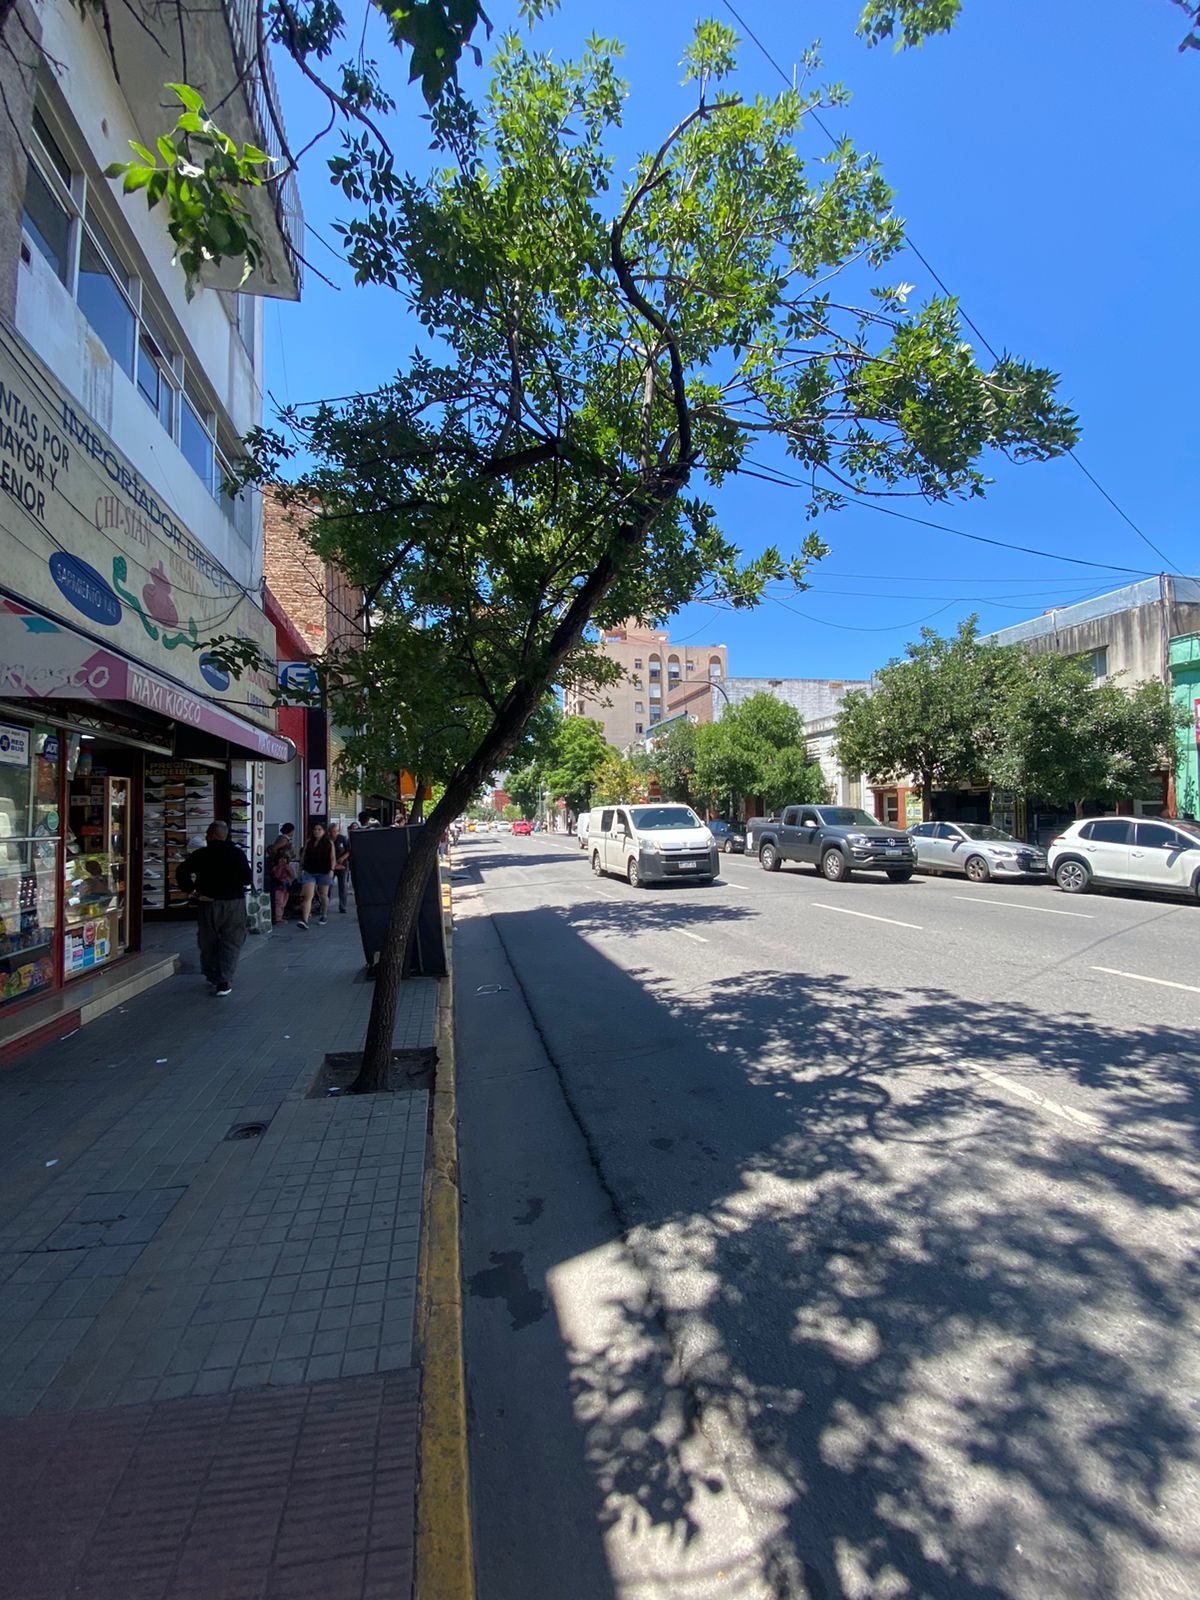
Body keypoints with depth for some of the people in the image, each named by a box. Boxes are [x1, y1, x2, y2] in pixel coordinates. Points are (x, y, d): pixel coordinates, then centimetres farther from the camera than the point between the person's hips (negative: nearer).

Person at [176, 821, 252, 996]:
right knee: (231, 942, 2)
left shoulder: (200, 855, -2)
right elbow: (248, 879, -6)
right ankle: (224, 981, -10)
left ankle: (213, 977, 29)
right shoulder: (238, 854, -2)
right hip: (234, 903, 0)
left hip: (208, 903, 1)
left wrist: (191, 890, 1)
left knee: (208, 942, 17)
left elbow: (182, 872, -11)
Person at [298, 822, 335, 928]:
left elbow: (332, 858, -2)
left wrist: (331, 870, -12)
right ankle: (304, 920, -17)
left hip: (324, 873, -1)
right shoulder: (309, 842, 9)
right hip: (309, 872, 2)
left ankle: (323, 916, 30)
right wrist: (301, 869, 10)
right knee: (307, 896, -10)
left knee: (323, 895, 12)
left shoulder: (329, 842, 1)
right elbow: (303, 856, 14)